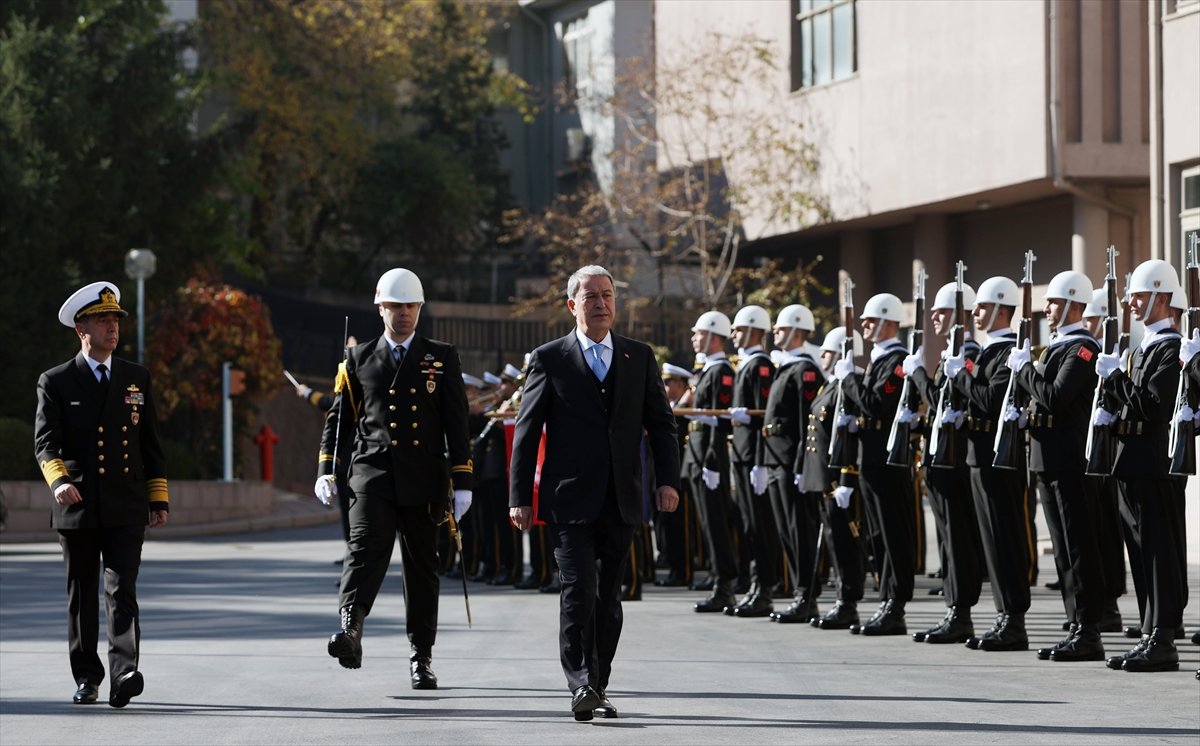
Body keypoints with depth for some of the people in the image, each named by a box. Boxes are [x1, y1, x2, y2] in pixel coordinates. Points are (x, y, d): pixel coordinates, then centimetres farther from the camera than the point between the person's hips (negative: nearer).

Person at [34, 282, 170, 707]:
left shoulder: (137, 379, 11)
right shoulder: (56, 383, 3)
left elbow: (151, 445, 14)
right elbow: (45, 443, -7)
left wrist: (159, 500, 10)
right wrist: (59, 481, -26)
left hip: (125, 510, 0)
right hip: (77, 509, 0)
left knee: (121, 591, -12)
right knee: (81, 596, 7)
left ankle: (124, 675, -22)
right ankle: (87, 679, 17)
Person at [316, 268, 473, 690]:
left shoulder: (441, 359, 7)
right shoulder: (359, 360, 9)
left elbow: (457, 425, 4)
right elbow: (339, 418, 12)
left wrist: (462, 482, -2)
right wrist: (325, 471, 3)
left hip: (424, 481, 1)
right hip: (372, 475, -1)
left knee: (422, 566, 7)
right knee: (366, 549, -22)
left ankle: (422, 657, 14)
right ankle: (351, 630, -37)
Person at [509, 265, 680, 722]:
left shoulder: (639, 358, 11)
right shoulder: (549, 359, 2)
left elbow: (661, 423, 13)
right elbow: (527, 431, 2)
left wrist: (667, 479, -1)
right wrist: (520, 497, -2)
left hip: (621, 500, 3)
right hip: (570, 500, -3)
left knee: (609, 597, 7)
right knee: (578, 591, -14)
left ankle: (597, 687, 15)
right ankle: (581, 685, -14)